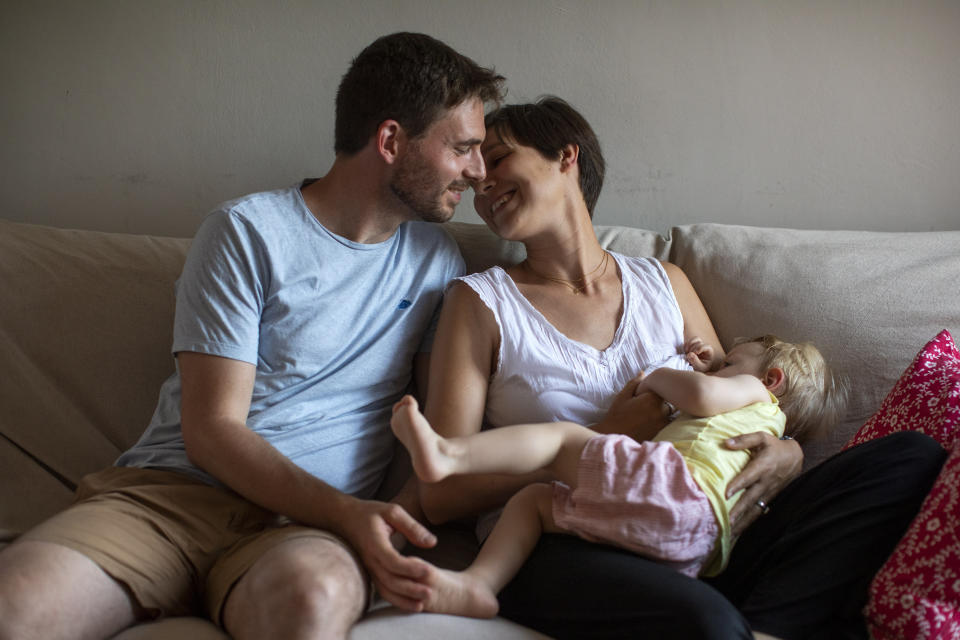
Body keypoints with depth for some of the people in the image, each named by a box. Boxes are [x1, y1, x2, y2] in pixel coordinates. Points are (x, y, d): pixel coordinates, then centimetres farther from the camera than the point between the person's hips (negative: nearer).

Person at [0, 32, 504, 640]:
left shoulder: (438, 260, 14)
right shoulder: (248, 231, -1)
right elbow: (210, 430, -6)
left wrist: (405, 515, -9)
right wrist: (347, 513, -21)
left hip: (308, 524, 2)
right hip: (173, 492, -2)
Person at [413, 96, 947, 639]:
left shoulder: (664, 283, 17)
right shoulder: (480, 302, 6)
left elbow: (736, 405, 21)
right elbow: (440, 495, -2)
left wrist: (784, 454, -5)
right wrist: (604, 439, -8)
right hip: (568, 551, -5)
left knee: (913, 459, -14)